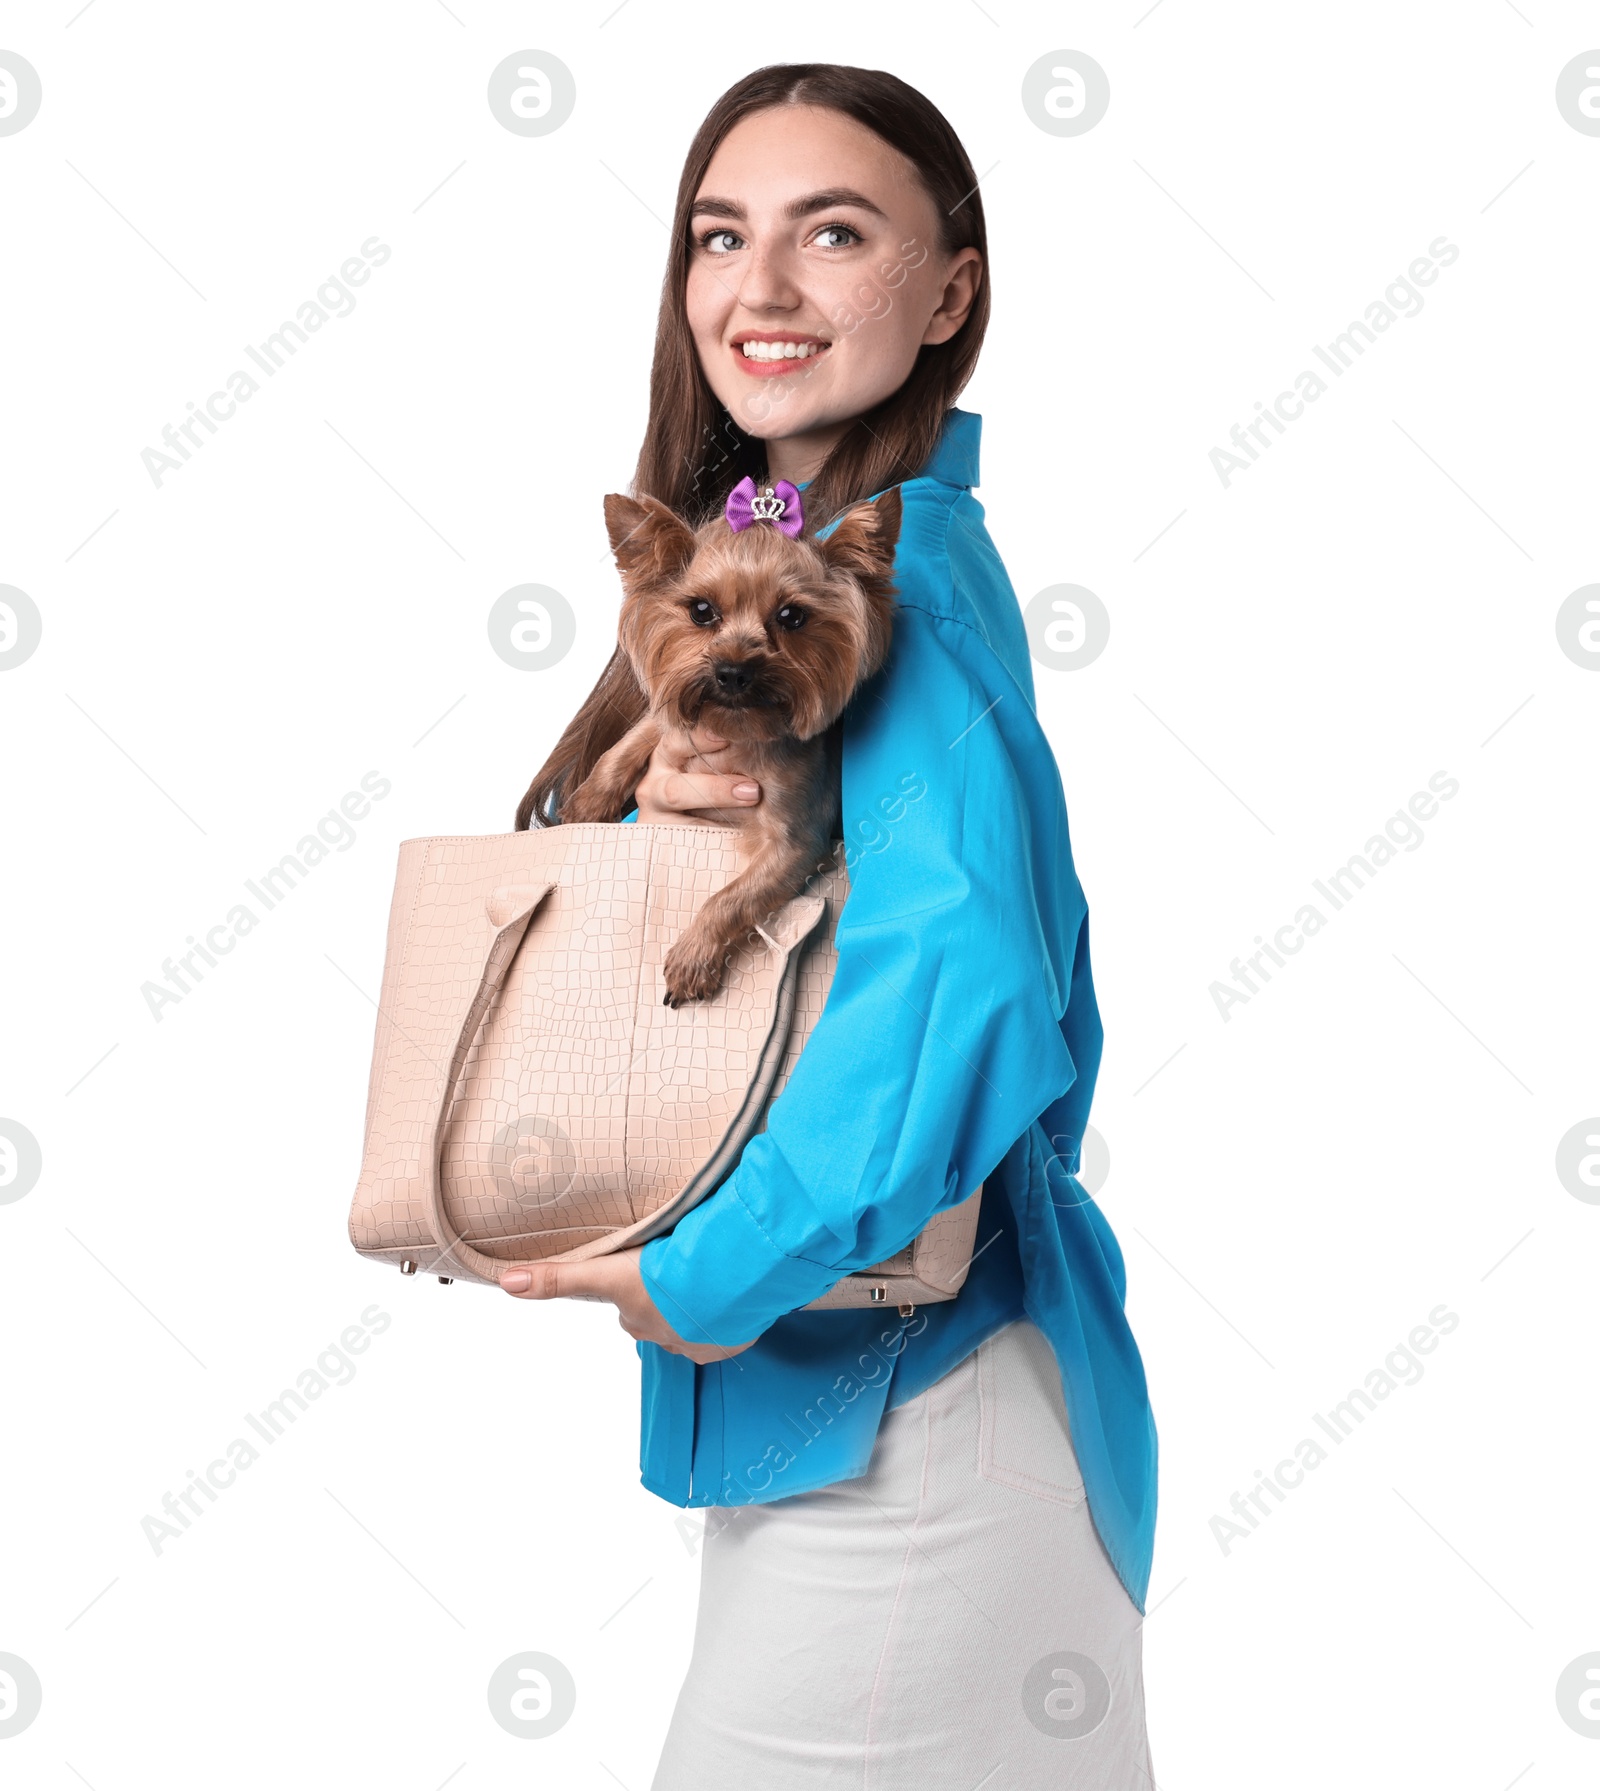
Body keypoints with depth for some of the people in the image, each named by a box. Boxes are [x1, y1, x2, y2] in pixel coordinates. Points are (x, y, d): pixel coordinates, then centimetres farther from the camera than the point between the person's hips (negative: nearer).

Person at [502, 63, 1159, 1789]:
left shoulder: (892, 581, -19)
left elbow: (956, 980, -34)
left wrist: (709, 1275, -24)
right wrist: (649, 816, -12)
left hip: (904, 1388, -9)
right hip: (830, 1372, 9)